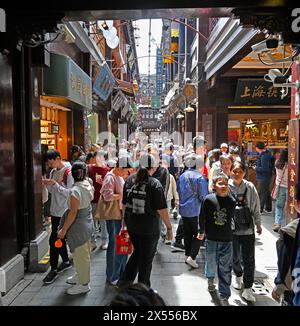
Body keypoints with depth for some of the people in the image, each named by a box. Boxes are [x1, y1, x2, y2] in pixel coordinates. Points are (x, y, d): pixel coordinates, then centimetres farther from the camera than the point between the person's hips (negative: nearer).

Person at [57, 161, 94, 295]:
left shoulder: (75, 190, -25)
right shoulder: (88, 184, -2)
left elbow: (73, 213, -24)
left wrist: (63, 230, -17)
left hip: (78, 225, -8)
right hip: (87, 222, 9)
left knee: (80, 254, 6)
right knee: (84, 252, 22)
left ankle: (83, 284, 20)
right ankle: (80, 275, 41)